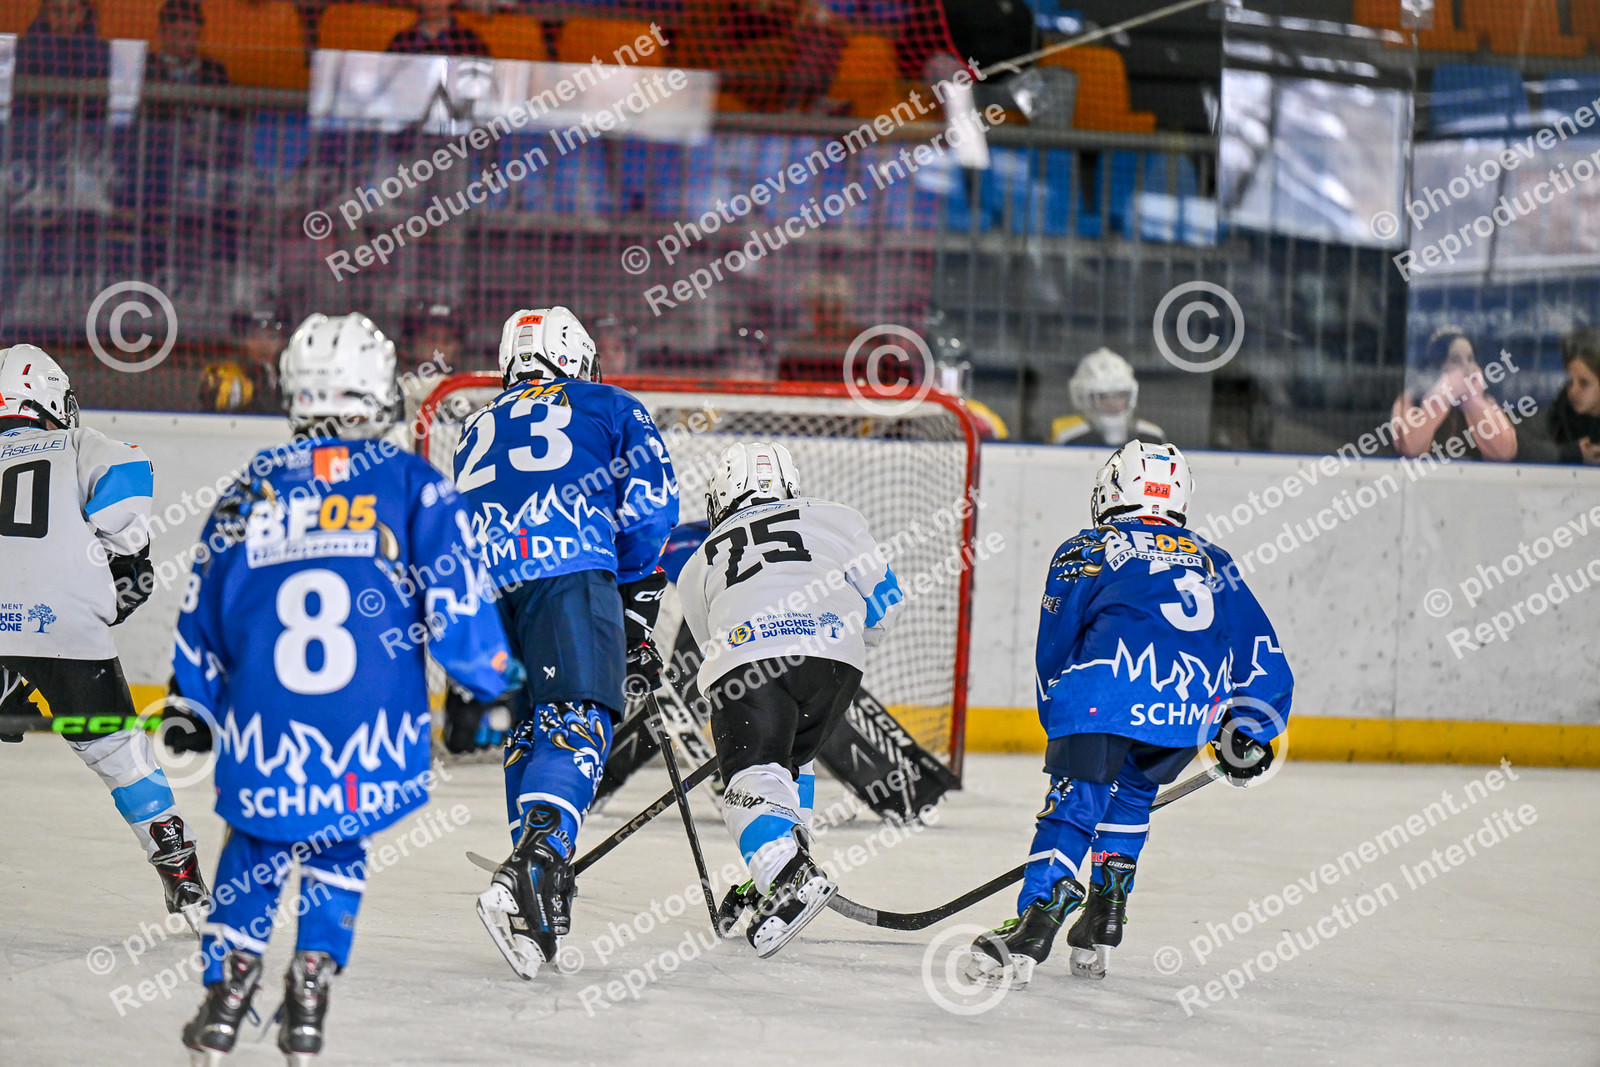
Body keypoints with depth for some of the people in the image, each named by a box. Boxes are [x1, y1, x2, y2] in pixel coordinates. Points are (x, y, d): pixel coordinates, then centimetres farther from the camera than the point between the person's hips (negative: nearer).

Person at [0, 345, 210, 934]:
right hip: (68, 628, -1)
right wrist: (127, 553, 9)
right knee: (121, 752, 9)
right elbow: (125, 473, -3)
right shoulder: (76, 447, 15)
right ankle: (183, 879, 10)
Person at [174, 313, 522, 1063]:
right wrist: (499, 682, 15)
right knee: (338, 847, 24)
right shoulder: (413, 485, 2)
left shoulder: (252, 490, 8)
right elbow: (457, 607, -2)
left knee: (258, 843, 25)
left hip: (266, 745, 1)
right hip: (371, 747, -1)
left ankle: (228, 982, 12)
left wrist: (200, 707, 30)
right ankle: (313, 976, 10)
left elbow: (201, 628, 14)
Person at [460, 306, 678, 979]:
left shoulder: (477, 430, 35)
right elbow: (648, 501, 10)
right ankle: (532, 869, -34)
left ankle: (542, 893, 13)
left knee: (525, 731, 18)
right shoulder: (609, 406, 22)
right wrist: (636, 611, 15)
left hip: (477, 583, 5)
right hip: (567, 569, -5)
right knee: (576, 725, -13)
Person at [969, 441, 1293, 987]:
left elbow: (1054, 653, 24)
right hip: (1201, 700, 4)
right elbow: (1261, 654, 33)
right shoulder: (1211, 561, 35)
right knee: (1130, 789, 26)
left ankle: (1037, 919, -24)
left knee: (1077, 795, -5)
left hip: (1113, 685, -4)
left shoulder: (1084, 551, 26)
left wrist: (1063, 733, 32)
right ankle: (1104, 917, 21)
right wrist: (1247, 731, 41)